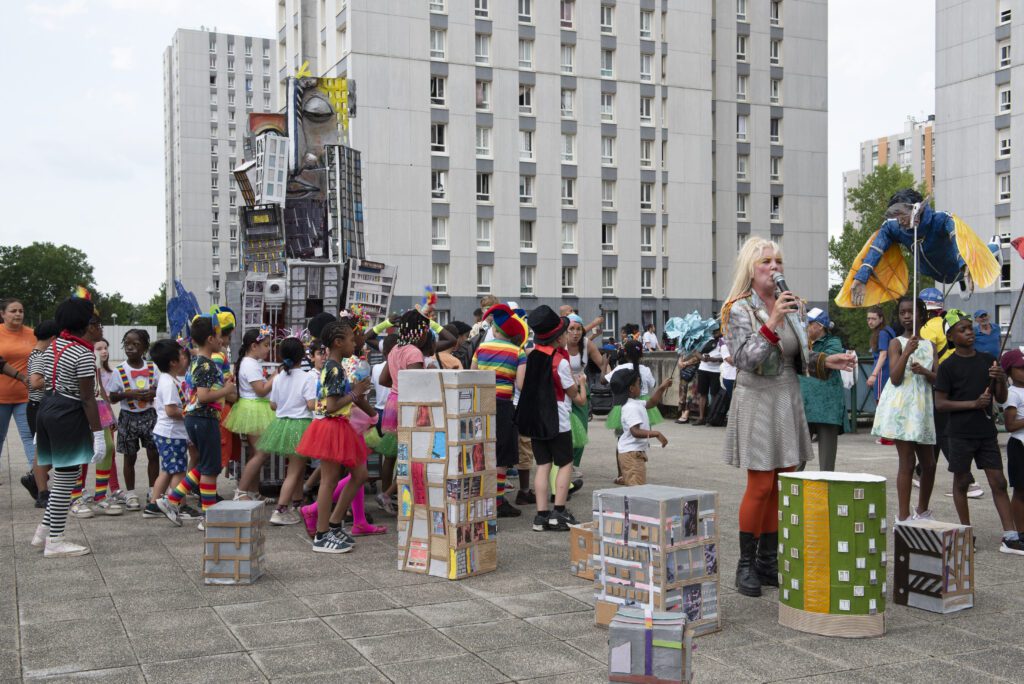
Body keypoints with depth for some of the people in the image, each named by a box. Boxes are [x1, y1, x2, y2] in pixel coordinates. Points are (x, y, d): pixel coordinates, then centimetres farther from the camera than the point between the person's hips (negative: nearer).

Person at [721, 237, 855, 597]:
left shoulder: (793, 306, 10)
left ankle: (768, 560, 18)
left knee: (783, 485, 7)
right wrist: (772, 322, -27)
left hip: (788, 399, 6)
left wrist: (826, 362, -2)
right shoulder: (738, 308, -7)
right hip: (756, 399, -6)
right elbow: (746, 358, -19)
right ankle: (746, 564, 8)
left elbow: (798, 360, 16)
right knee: (760, 486, -6)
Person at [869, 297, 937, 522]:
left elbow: (938, 379, 5)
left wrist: (925, 371, -15)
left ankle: (922, 511, 28)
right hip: (901, 406, -5)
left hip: (923, 406, 5)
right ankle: (903, 516, -4)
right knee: (907, 462, -9)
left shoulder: (930, 345, 13)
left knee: (929, 463, 11)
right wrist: (907, 352, -21)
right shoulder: (896, 343, 0)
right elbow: (895, 378, -11)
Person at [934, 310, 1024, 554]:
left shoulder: (988, 360, 7)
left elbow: (1001, 399, 11)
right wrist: (974, 403, -16)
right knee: (961, 482, 7)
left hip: (987, 432, 4)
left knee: (998, 482, 1)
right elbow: (940, 403, -8)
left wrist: (1001, 380, -9)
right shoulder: (948, 366, -6)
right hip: (961, 433, -3)